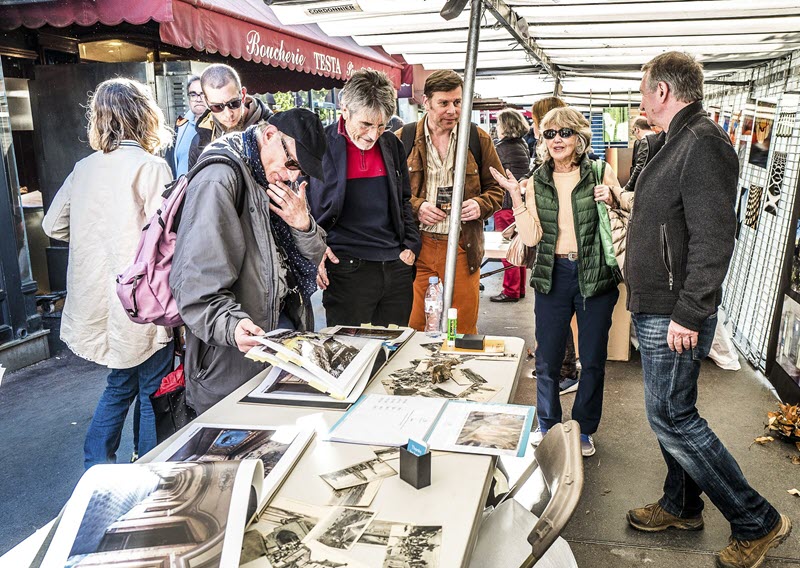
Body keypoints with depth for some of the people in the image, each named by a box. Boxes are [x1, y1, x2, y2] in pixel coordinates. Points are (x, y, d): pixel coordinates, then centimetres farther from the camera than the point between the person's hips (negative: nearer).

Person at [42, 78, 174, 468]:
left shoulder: (84, 168, 6)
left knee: (120, 385, 24)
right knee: (154, 396, 8)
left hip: (95, 303, 7)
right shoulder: (150, 167, -13)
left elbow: (53, 226, 15)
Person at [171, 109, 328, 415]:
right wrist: (232, 324, -41)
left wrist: (303, 224, -8)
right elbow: (196, 280, -26)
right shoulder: (219, 179, -18)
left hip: (284, 324, 8)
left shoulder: (279, 180, 11)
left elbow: (312, 260, 12)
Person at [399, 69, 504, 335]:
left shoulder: (479, 139, 6)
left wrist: (480, 205, -8)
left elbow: (497, 188, 12)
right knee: (414, 330, 5)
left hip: (462, 247, 1)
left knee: (463, 330, 9)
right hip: (417, 246, 0)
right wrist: (415, 206, -10)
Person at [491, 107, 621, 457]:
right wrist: (515, 195, -12)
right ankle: (547, 425, 30)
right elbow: (531, 237, -4)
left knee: (593, 360, 9)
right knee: (546, 359, 9)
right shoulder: (539, 181, 6)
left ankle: (584, 429, 28)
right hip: (553, 275, 2)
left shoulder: (601, 174, -2)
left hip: (595, 274, -2)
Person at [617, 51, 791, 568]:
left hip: (676, 316, -10)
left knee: (672, 417, -4)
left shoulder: (704, 144, -18)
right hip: (657, 311, 10)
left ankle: (758, 523, 12)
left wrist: (689, 314, -26)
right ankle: (682, 506, 35)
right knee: (670, 413, 18)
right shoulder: (680, 143, 15)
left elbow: (713, 240, -25)